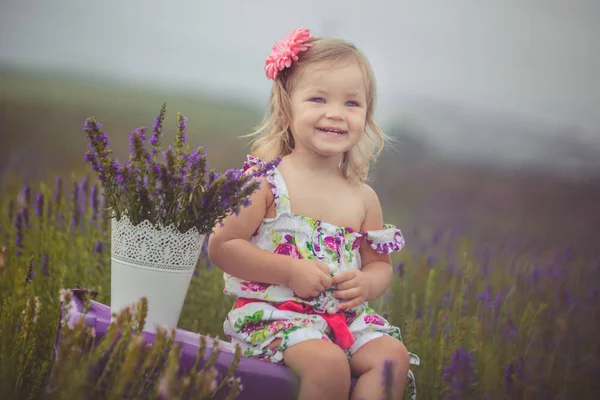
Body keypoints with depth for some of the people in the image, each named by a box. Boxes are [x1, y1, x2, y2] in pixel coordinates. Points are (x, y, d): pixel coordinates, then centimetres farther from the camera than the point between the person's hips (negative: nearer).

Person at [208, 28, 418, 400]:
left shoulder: (364, 198, 7)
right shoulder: (264, 181, -8)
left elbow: (380, 264, 17)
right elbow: (222, 247, -11)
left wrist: (367, 283, -8)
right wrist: (291, 271, -17)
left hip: (345, 315, 5)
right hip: (272, 311, -5)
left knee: (394, 356, -17)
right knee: (329, 363, -29)